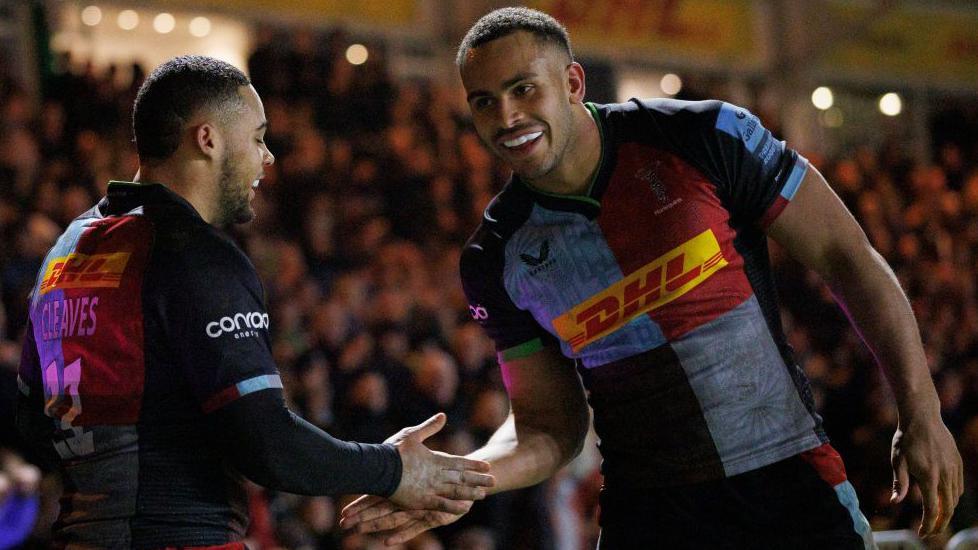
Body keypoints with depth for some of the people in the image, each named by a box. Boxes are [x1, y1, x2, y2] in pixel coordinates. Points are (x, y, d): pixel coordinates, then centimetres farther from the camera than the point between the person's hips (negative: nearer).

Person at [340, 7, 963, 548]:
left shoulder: (706, 137, -7)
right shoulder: (498, 262, 1)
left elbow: (846, 257, -2)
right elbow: (550, 426, 8)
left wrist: (922, 414, -7)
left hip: (792, 484, -1)